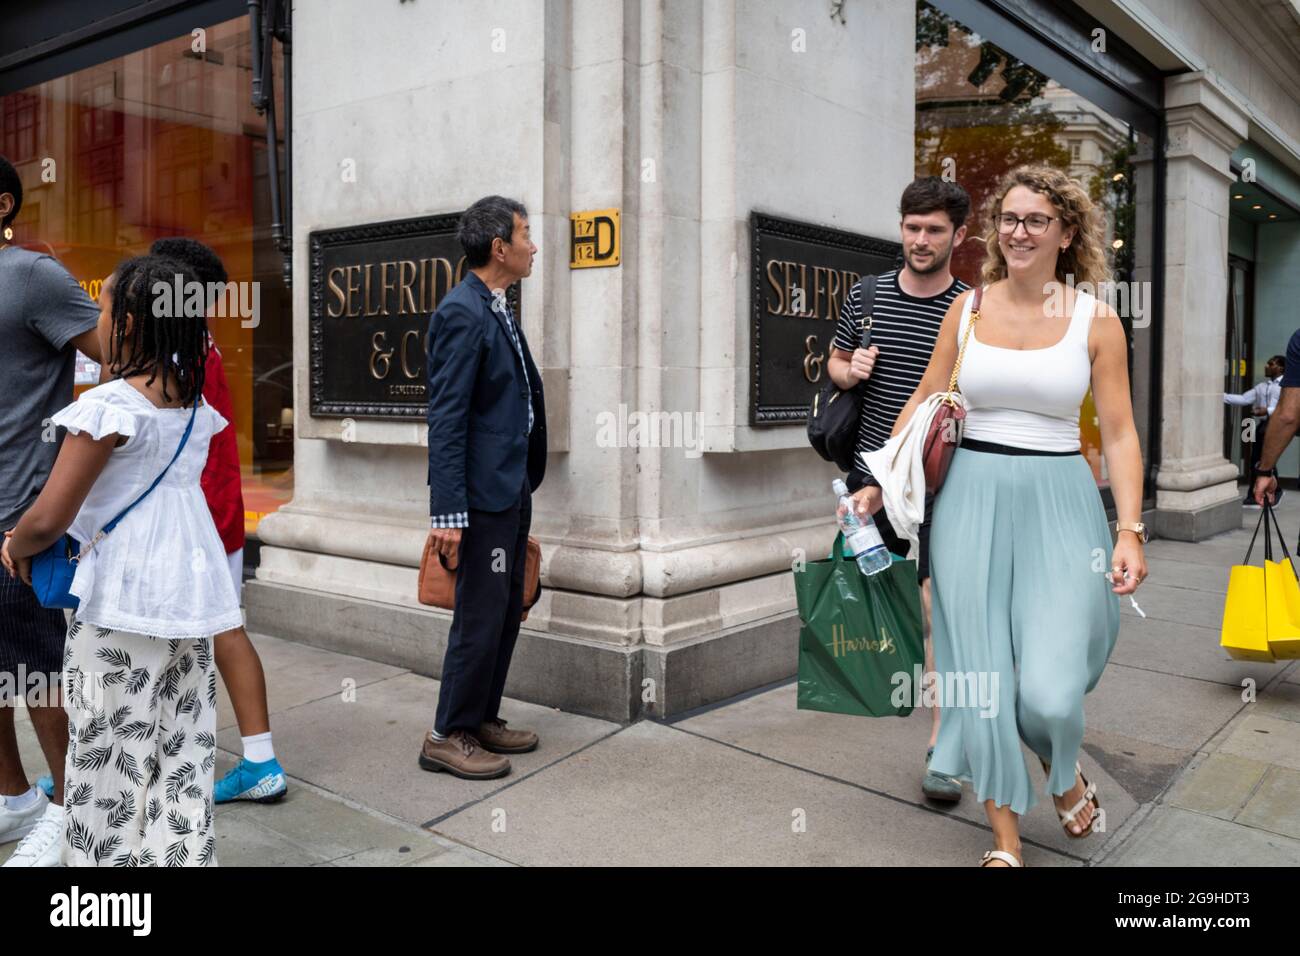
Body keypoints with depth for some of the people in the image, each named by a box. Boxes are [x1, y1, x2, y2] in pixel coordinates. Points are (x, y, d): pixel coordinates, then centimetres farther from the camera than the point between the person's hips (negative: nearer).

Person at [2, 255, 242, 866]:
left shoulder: (110, 406, -16)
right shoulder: (198, 406, 5)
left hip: (120, 607, -6)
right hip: (191, 596, 7)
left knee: (111, 759, 8)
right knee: (183, 758, 14)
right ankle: (181, 855, 23)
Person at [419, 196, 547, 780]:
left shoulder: (497, 311, 14)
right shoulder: (462, 313, -15)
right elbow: (446, 419, -19)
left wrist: (526, 482, 18)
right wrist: (447, 511, -22)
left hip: (514, 490, 9)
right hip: (485, 493, -9)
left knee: (507, 611, 15)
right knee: (480, 616, -2)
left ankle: (482, 719, 28)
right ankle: (449, 737, 12)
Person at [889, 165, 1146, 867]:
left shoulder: (1095, 321, 1)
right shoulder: (968, 308, 6)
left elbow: (1119, 435, 1)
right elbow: (923, 405, 10)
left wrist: (1130, 530, -8)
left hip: (1059, 504, -1)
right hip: (972, 500, 2)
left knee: (1049, 691, -9)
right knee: (979, 676, 2)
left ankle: (1064, 773, 29)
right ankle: (1005, 842, 21)